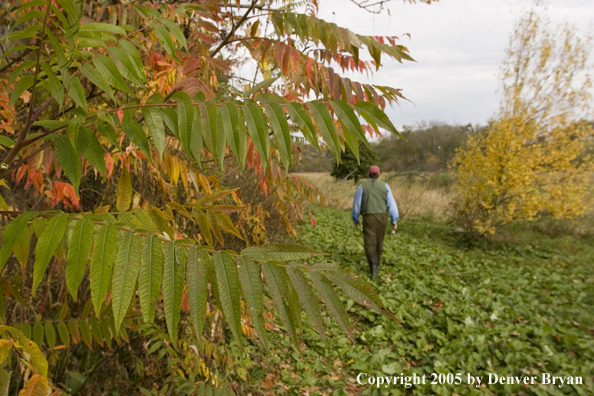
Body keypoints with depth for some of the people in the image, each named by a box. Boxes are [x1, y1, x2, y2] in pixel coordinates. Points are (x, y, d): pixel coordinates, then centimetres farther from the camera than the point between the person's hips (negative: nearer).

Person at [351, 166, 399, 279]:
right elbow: (391, 203, -2)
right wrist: (394, 220, 1)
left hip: (369, 218, -2)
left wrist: (355, 220, 16)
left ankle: (373, 266, -23)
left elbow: (356, 205, 3)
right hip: (382, 217, 2)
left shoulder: (362, 187, 1)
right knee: (379, 240, 21)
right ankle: (376, 262, 36)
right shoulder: (385, 186, 3)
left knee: (370, 244, -4)